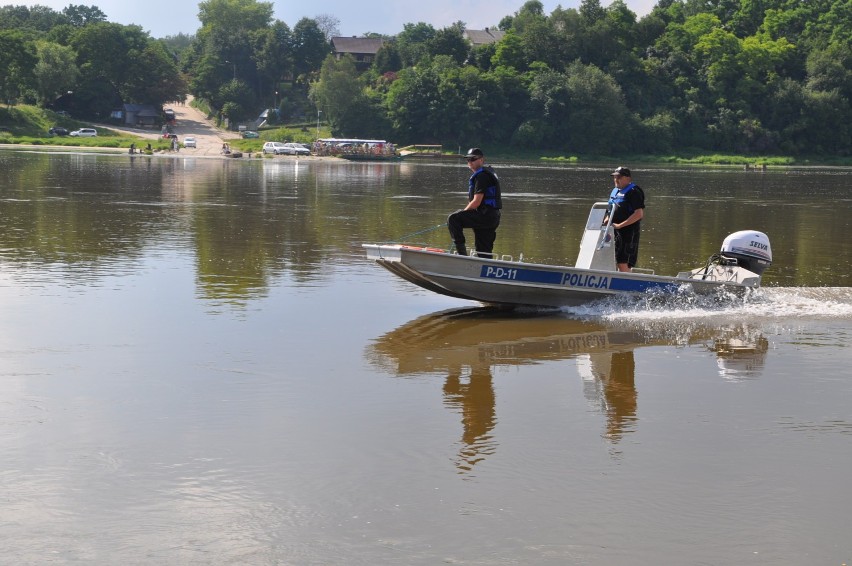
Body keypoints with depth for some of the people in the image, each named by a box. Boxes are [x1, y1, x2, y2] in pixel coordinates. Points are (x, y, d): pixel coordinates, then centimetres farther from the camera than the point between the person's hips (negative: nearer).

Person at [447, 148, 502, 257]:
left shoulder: (482, 176, -11)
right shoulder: (488, 171, 21)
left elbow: (476, 202, -17)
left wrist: (463, 212, -4)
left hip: (485, 216, -10)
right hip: (493, 218, 10)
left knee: (453, 219, -19)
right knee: (483, 252, 13)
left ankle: (461, 252, -20)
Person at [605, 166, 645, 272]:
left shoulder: (633, 191, -10)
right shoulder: (615, 191, 16)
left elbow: (639, 214, -19)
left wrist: (620, 225, -22)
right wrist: (606, 221, 6)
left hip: (628, 232, -9)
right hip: (614, 231, 9)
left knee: (623, 264, -12)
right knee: (617, 263, 10)